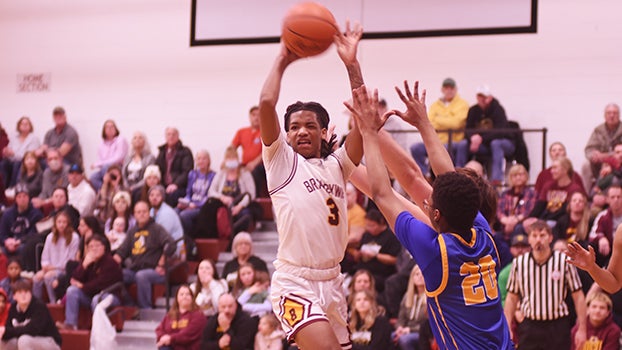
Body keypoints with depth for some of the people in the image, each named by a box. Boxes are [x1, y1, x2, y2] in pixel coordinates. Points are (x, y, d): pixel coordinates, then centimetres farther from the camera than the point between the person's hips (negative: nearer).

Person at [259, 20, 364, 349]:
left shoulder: (337, 165, 14)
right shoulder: (282, 160, 3)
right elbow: (266, 103, -10)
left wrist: (351, 63, -1)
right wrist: (282, 61, 2)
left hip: (332, 282, 6)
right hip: (294, 282, -6)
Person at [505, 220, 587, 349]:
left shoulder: (564, 261, -5)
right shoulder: (519, 263, 2)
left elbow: (578, 296, -2)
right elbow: (512, 297, 10)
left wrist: (582, 329, -5)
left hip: (558, 327, -2)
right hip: (529, 327, 2)